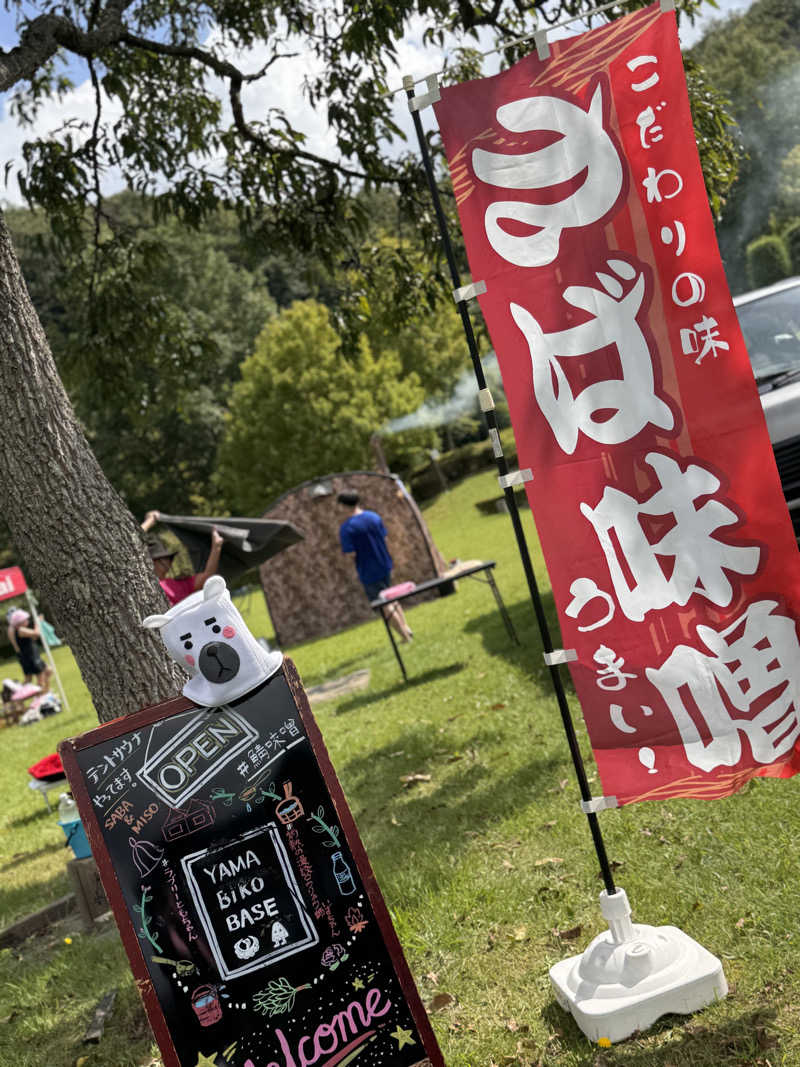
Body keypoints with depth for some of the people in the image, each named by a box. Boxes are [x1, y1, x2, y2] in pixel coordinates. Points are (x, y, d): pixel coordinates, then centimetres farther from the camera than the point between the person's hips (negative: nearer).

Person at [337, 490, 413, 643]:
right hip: (385, 566, 6)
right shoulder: (374, 517, -2)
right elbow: (384, 538, 6)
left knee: (385, 607, 7)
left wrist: (343, 546, -1)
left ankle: (405, 637, 11)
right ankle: (406, 628, 31)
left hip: (369, 573, -6)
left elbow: (350, 554, -21)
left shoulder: (346, 528, -20)